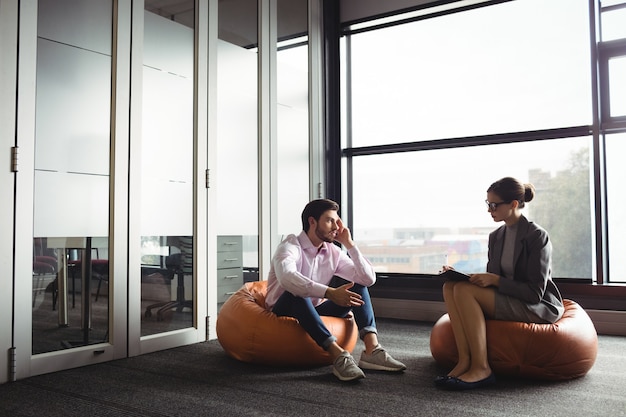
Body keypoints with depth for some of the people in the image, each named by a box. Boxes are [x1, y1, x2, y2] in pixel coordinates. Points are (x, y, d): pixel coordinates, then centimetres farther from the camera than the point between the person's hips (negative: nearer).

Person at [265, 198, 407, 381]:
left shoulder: (333, 252, 0)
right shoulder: (291, 245, -17)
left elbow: (369, 279, -6)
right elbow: (286, 277, -41)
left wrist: (349, 244, -11)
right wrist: (330, 293, -48)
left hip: (315, 311, 6)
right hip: (284, 310, -6)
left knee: (358, 284, -6)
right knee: (296, 293, -37)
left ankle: (372, 349, -25)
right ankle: (338, 355, -43)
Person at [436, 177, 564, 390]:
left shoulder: (537, 235, -12)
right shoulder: (496, 236, 10)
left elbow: (535, 292, -15)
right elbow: (491, 278, 12)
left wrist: (495, 280, -24)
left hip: (540, 307, -7)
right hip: (506, 301, 7)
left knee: (465, 291, -27)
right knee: (451, 286, -16)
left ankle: (481, 368, -25)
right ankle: (465, 361, -24)